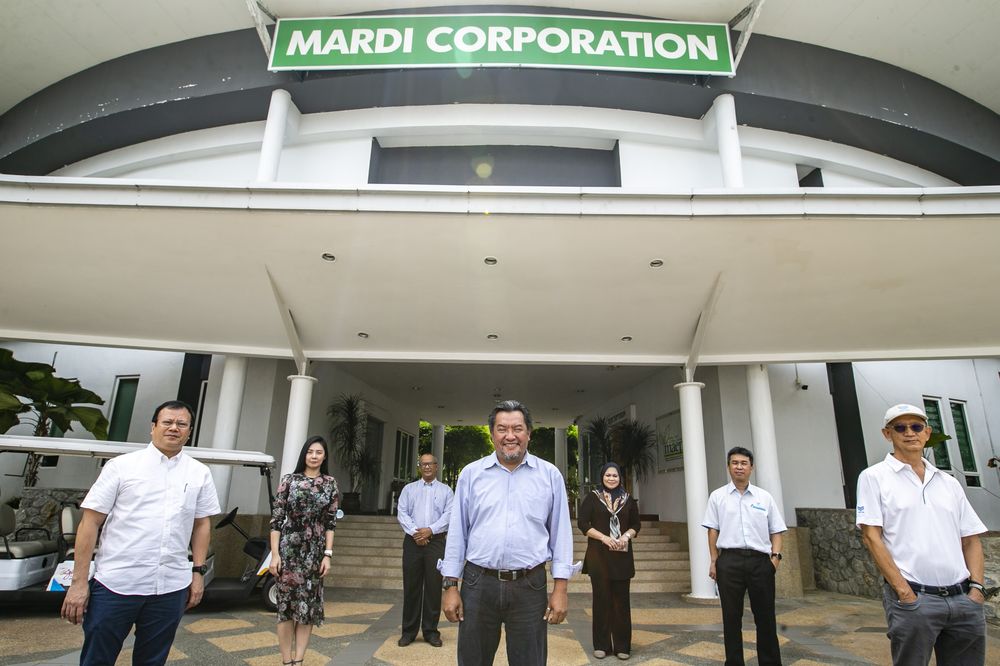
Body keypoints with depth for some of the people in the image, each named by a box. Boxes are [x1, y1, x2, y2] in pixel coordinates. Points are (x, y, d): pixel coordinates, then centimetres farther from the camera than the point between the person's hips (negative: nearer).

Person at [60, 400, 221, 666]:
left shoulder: (200, 474, 5)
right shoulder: (121, 465, -2)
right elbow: (90, 522, -2)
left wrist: (198, 572, 6)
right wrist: (79, 581, -6)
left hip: (171, 587, 2)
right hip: (115, 584, -2)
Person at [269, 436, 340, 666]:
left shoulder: (330, 483, 3)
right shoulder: (289, 480, -1)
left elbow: (331, 522, 3)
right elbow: (276, 519, -3)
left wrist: (328, 554, -3)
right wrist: (274, 554, -8)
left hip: (315, 552, 2)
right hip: (288, 549, -2)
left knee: (309, 605, 6)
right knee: (287, 603, 4)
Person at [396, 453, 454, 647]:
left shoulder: (446, 491, 9)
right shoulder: (409, 489, 12)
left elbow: (449, 515, -2)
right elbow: (401, 513, 2)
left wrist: (430, 530, -14)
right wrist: (415, 532, -12)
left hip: (436, 542, -1)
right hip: (412, 541, 1)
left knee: (434, 587, 1)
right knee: (411, 586, 4)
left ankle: (431, 630, 12)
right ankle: (409, 631, 15)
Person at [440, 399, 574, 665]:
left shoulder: (550, 475, 1)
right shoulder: (471, 473, 3)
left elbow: (561, 533, 3)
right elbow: (457, 533, 5)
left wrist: (560, 588, -1)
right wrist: (450, 586, 3)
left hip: (530, 586, -1)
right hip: (478, 584, 1)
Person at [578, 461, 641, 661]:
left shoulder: (628, 500, 8)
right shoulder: (592, 498, 1)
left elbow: (636, 524, 13)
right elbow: (582, 522, -4)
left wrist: (627, 536, -8)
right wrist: (604, 537, -13)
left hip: (622, 555, 2)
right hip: (599, 555, -2)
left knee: (621, 598, 4)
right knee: (601, 598, 2)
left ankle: (622, 645, 15)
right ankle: (602, 645, 14)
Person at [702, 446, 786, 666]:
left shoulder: (765, 497, 9)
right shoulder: (717, 496, 5)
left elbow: (776, 531, 10)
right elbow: (713, 531, 4)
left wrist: (776, 555, -5)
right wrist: (714, 561, 0)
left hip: (760, 561, 1)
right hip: (729, 561, -1)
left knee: (765, 616, 10)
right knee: (731, 617, 7)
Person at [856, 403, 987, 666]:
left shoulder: (949, 483, 13)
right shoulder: (874, 477, -2)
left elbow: (971, 540, 14)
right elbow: (871, 537, -7)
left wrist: (977, 587, 0)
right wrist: (904, 591, -12)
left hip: (964, 599, 5)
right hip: (912, 598, -4)